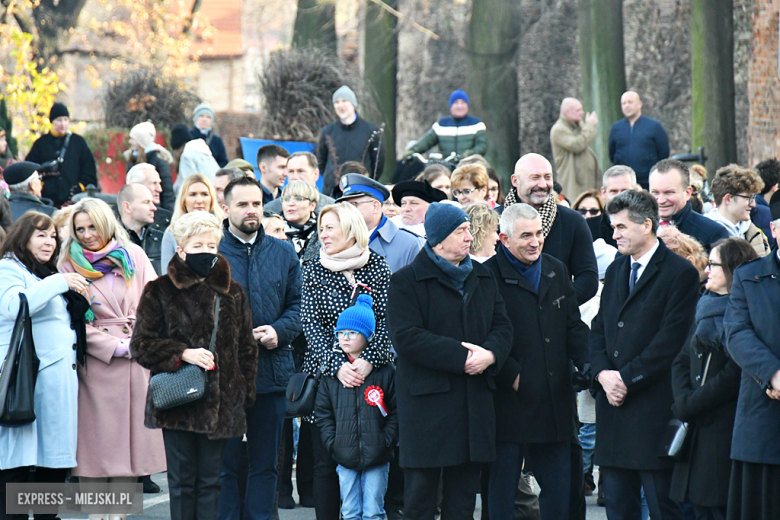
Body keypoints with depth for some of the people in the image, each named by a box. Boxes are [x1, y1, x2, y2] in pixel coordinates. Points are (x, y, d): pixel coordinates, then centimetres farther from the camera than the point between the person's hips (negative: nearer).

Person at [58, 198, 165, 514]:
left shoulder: (134, 256, 9)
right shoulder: (71, 265, 3)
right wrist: (118, 346, -9)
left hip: (138, 363, 2)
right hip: (97, 363, -2)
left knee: (129, 436, 2)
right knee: (97, 440, -4)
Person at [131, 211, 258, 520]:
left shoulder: (232, 293, 9)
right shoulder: (160, 292, 0)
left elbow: (247, 348, 13)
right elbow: (141, 344, -2)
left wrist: (246, 395, 6)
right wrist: (183, 354, -15)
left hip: (221, 401, 2)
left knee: (210, 480, 5)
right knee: (182, 481, 3)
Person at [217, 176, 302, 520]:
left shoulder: (283, 253, 10)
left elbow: (298, 305, 10)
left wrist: (280, 331, -10)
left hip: (272, 373, 3)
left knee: (265, 463, 10)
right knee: (224, 463, 2)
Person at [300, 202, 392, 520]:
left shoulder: (377, 266, 3)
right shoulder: (313, 270, 5)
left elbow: (386, 320, -2)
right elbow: (311, 324, -2)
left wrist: (368, 360, -16)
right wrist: (337, 366, -15)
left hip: (369, 373, 0)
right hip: (326, 374, 0)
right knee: (326, 461, 1)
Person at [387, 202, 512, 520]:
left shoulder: (483, 278, 14)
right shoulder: (406, 281, -4)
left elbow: (502, 326, 11)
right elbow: (406, 337, -14)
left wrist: (489, 353, -12)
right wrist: (460, 356, -19)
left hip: (475, 400, 6)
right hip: (427, 403, -5)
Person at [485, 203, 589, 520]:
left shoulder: (557, 272, 14)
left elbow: (574, 327, 15)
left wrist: (590, 366, 0)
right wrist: (512, 376, -16)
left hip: (555, 402, 6)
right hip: (509, 404, -6)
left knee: (558, 493, 10)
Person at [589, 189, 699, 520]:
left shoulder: (680, 273, -6)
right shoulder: (616, 270, 17)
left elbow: (671, 339, -12)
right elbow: (598, 328, 15)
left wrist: (627, 378, -12)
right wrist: (604, 373, -3)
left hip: (653, 407, -7)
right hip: (613, 403, 7)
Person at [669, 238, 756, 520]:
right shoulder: (706, 308, 17)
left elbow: (734, 374, -17)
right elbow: (682, 361, 16)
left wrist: (688, 406, -11)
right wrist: (684, 399, -2)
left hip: (727, 430, -8)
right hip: (699, 429, 8)